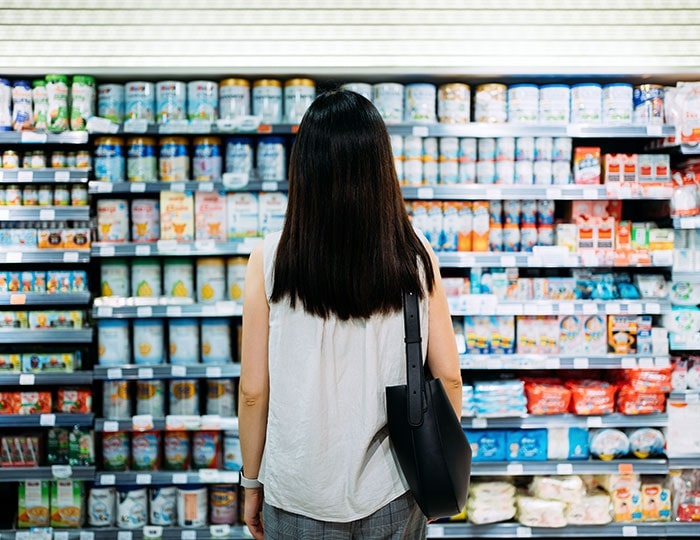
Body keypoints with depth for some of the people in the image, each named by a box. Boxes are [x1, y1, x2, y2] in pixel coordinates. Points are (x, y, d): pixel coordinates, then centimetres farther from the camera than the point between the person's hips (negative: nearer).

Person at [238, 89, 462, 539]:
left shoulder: (270, 259, -14)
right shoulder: (415, 254, -10)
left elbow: (253, 390, -9)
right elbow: (448, 375, -4)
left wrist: (252, 482, 5)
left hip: (299, 499, -1)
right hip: (391, 496, 1)